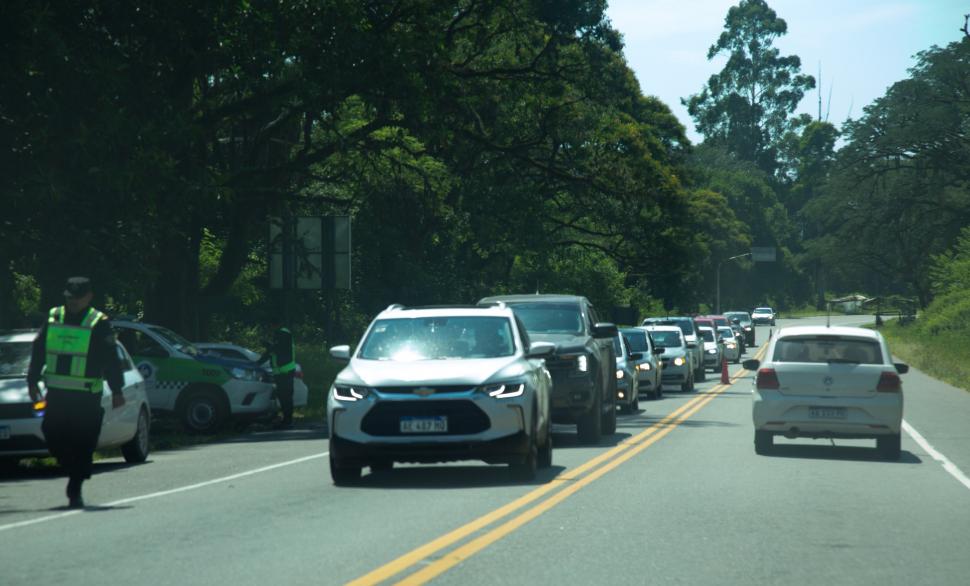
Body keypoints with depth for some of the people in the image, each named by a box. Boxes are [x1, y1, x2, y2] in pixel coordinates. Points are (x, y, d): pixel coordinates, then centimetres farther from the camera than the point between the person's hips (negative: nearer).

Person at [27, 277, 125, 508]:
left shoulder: (99, 324, -2)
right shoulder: (52, 319, 8)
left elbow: (111, 360, -2)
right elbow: (38, 351, 15)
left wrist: (116, 390, -5)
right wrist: (33, 380, 12)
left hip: (87, 397, -3)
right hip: (56, 393, 3)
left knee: (83, 444, -4)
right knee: (53, 437, 2)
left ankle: (75, 489, 3)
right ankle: (75, 473, 24)